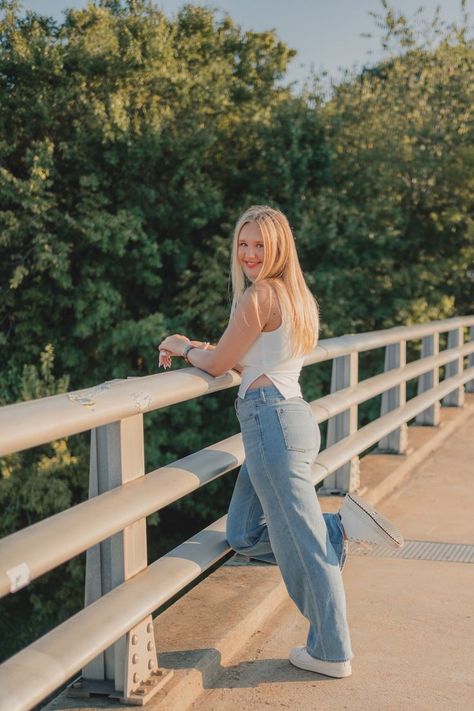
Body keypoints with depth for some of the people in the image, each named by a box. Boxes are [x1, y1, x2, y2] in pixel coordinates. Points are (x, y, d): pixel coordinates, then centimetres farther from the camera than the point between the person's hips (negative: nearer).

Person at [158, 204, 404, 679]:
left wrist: (181, 347, 15)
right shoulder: (297, 295, 19)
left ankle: (331, 654, 8)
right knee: (243, 537, 13)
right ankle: (342, 526, 6)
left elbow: (217, 365, -5)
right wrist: (194, 346, 21)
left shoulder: (259, 294, -10)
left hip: (272, 419, -10)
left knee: (302, 544, -2)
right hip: (291, 414, 10)